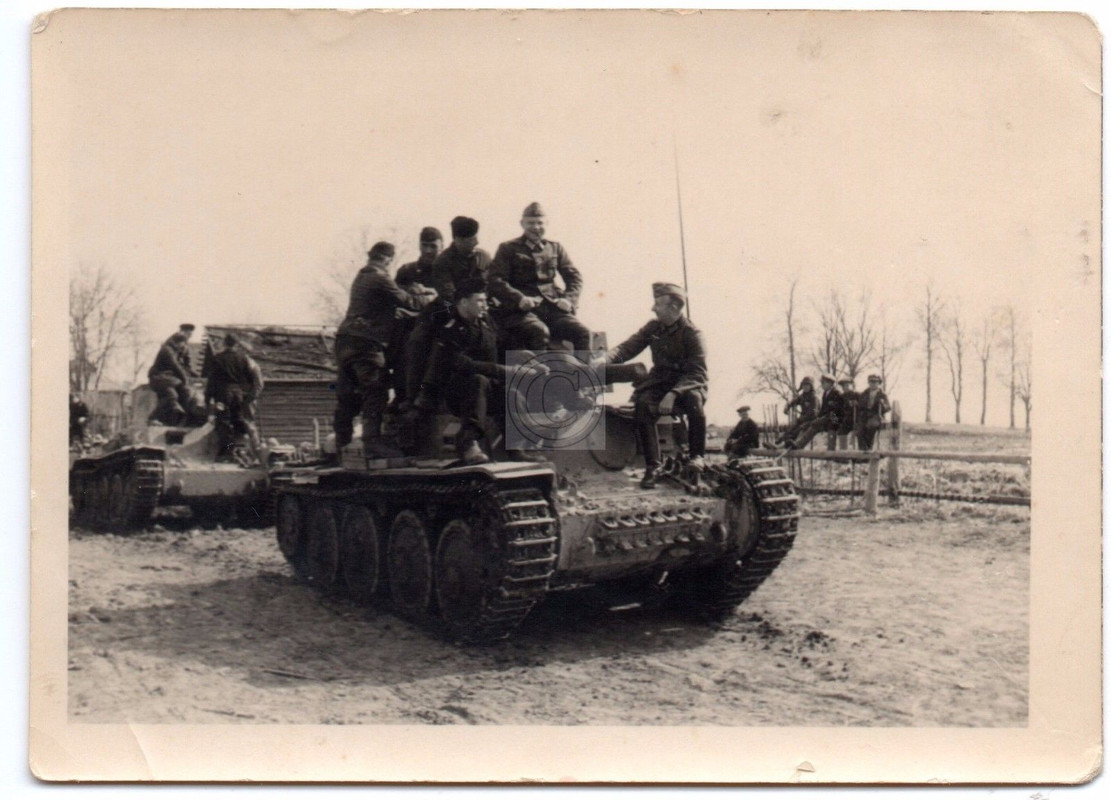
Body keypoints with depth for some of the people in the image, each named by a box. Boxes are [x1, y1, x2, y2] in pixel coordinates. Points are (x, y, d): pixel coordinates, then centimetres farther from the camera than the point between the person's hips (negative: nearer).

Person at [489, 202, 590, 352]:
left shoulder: (555, 248, 21)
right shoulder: (508, 249, 10)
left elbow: (574, 276, 18)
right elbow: (495, 280, -1)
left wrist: (569, 299, -3)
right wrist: (519, 299, -17)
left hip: (552, 306, 4)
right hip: (520, 309, -3)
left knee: (582, 332, -22)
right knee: (540, 332, -35)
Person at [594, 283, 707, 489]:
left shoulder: (692, 334, -12)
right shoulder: (653, 327, 2)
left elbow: (698, 373, -18)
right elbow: (629, 346, -2)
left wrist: (673, 394, -32)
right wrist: (605, 359, -24)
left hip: (687, 383, -4)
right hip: (660, 382, 4)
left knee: (693, 398, -37)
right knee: (642, 404, -28)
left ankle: (698, 455, -18)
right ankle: (652, 466, -23)